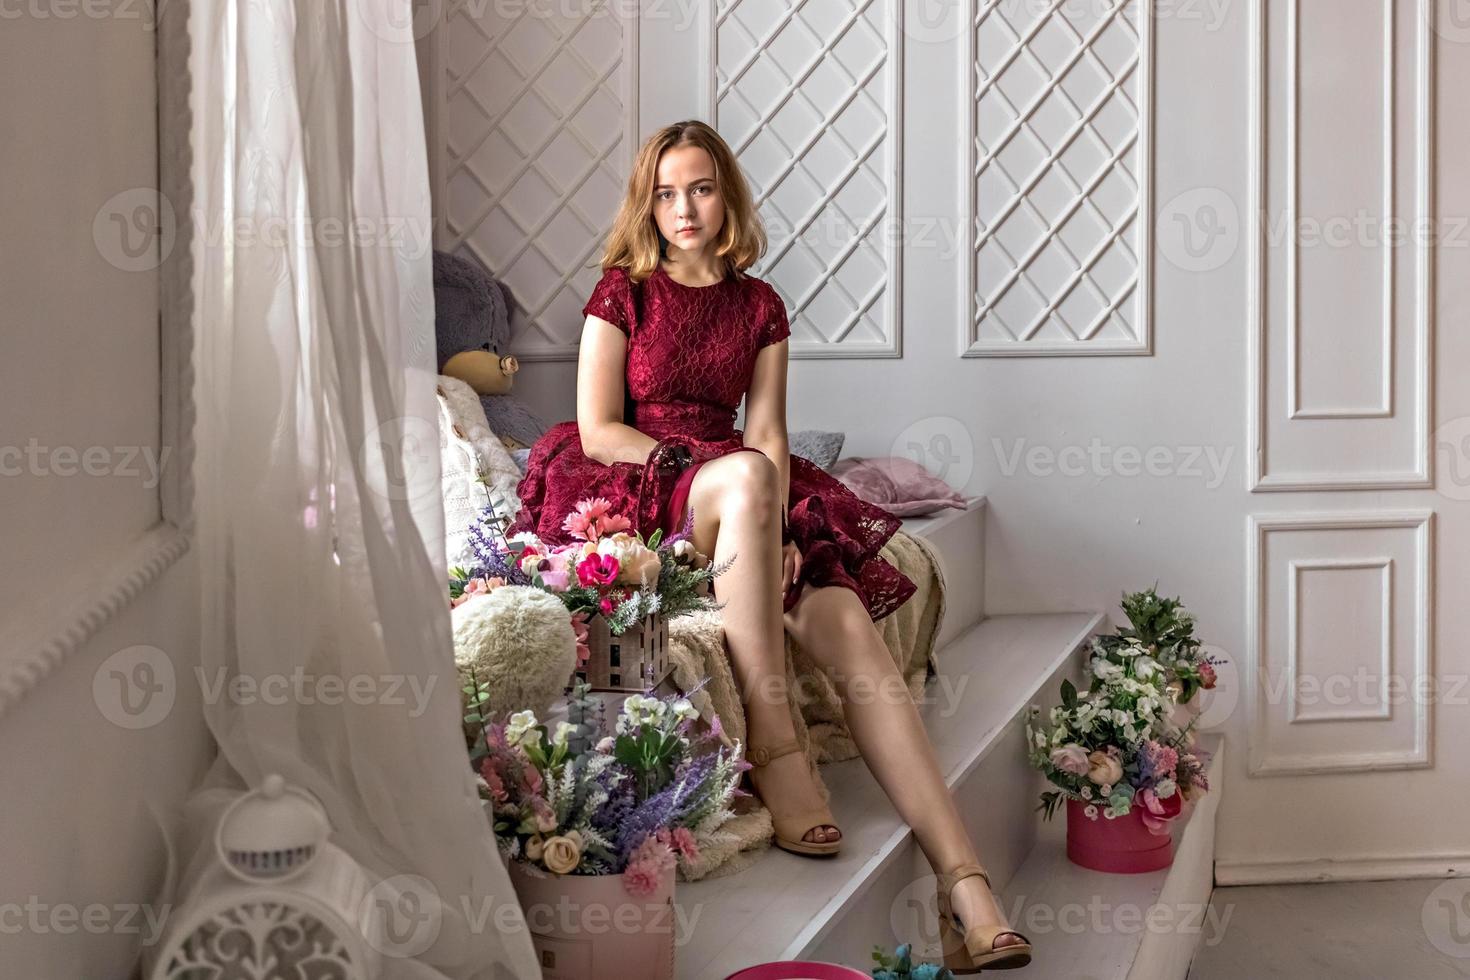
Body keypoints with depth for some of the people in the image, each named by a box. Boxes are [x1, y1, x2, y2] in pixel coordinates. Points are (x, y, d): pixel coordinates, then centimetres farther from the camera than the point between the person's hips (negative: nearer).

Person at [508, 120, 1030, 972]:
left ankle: (968, 889, -32)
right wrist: (703, 468, -14)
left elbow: (768, 436, 7)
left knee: (846, 620, -24)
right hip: (631, 495, -3)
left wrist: (773, 525, -12)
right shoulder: (624, 292, 6)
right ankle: (773, 746, -34)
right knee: (743, 477, -38)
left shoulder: (759, 306, 15)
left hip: (746, 500, 3)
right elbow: (597, 431, -3)